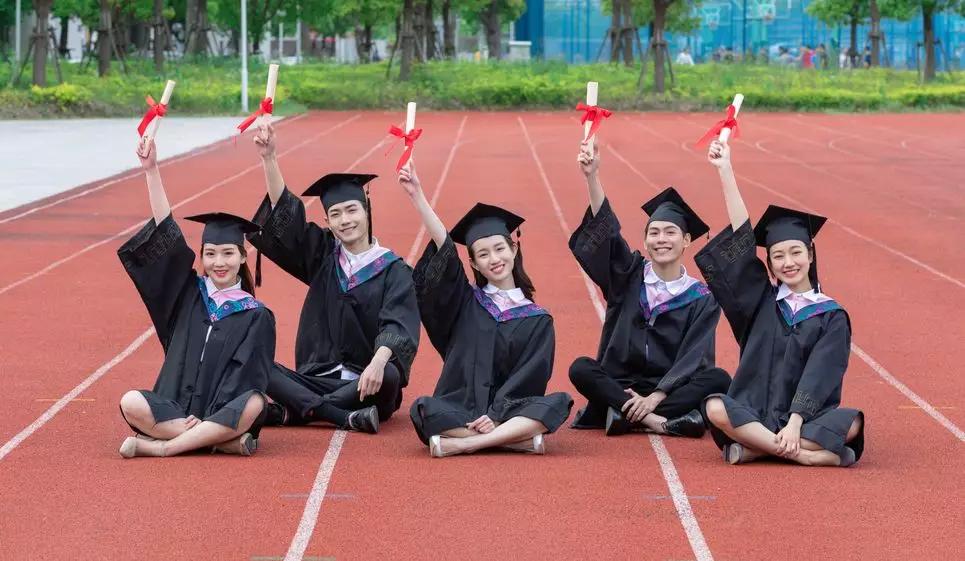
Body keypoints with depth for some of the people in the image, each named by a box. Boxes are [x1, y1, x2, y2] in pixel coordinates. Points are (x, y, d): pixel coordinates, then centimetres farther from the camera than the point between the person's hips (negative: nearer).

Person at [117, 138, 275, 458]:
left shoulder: (255, 316, 3)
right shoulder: (189, 294, 10)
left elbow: (246, 380, -6)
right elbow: (166, 235, 2)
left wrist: (211, 417, -20)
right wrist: (151, 170, -6)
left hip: (225, 413, -2)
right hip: (176, 409, 2)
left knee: (253, 403, -34)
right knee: (131, 403, -28)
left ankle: (160, 447, -31)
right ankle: (223, 440, -26)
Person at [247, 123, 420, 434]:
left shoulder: (393, 269, -1)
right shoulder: (322, 256, 10)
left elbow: (398, 325, -16)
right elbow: (284, 214, -1)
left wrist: (378, 362, -37)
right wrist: (268, 157, -14)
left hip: (366, 384, -3)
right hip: (317, 378, 3)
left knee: (390, 375, -37)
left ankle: (292, 413, -28)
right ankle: (345, 417, -30)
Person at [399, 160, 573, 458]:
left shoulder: (538, 320, 7)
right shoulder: (466, 303, 9)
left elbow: (529, 378, -3)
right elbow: (443, 248, -2)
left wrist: (497, 415, -18)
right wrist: (417, 195, -14)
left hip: (509, 411, 0)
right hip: (459, 411, 0)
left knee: (558, 402, -29)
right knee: (424, 409, -31)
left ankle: (461, 443, -34)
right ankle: (521, 440, -29)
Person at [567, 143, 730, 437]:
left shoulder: (702, 299, 2)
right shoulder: (629, 276, 6)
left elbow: (693, 359, -8)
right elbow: (603, 229, -9)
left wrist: (656, 396, -23)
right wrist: (592, 176, -24)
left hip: (671, 386, -1)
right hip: (620, 384, 1)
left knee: (718, 379, -28)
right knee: (581, 369, -27)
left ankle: (623, 415, -30)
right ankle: (662, 421, -34)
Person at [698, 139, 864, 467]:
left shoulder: (832, 317, 4)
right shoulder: (761, 301, 10)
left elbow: (819, 377, -8)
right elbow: (741, 237, 4)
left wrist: (794, 423, -22)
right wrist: (725, 170, 0)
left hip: (807, 418, -1)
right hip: (755, 414, 1)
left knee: (851, 422, -31)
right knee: (716, 408, -31)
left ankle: (756, 448, -29)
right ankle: (807, 455, -34)